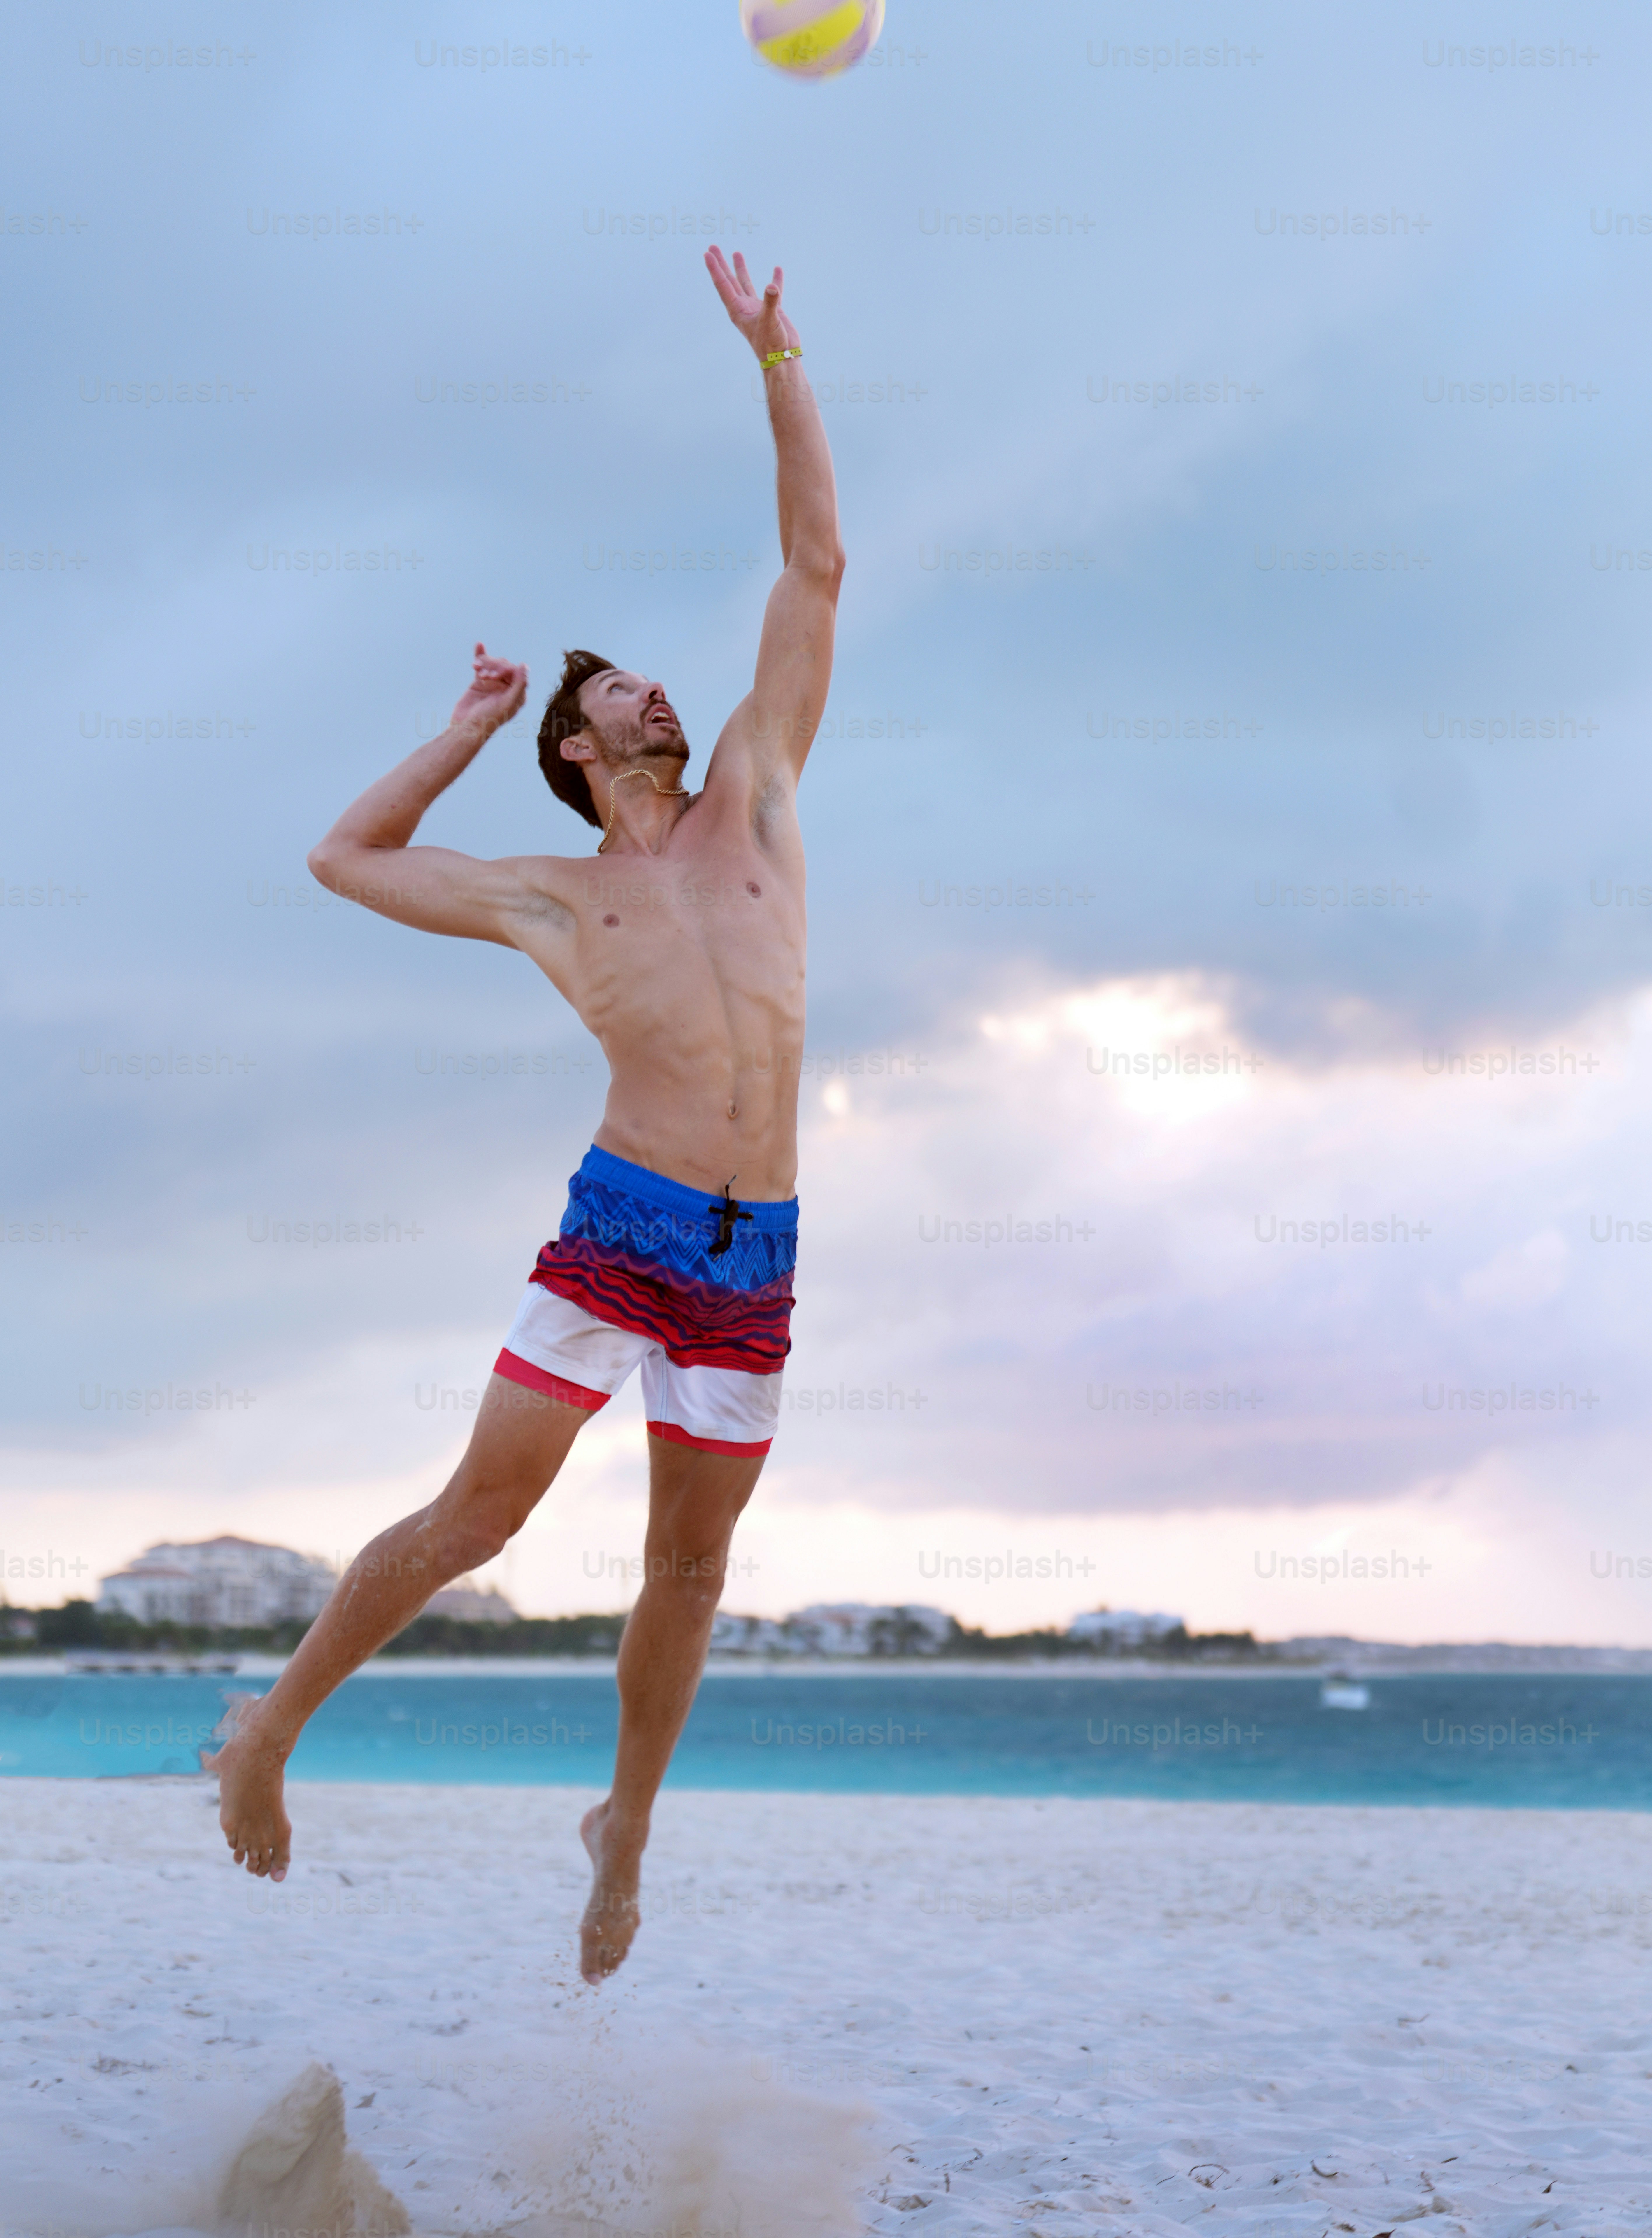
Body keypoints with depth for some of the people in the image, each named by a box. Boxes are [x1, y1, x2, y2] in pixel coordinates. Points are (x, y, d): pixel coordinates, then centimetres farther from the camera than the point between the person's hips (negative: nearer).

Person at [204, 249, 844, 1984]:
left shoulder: (752, 801, 16)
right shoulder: (545, 899, 12)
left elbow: (814, 567, 15)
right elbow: (343, 858, 24)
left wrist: (776, 363, 14)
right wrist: (465, 734, 24)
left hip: (757, 1260, 2)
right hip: (618, 1233, -2)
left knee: (690, 1557, 9)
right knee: (479, 1513, -4)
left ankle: (626, 1826, 26)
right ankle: (274, 1725, 13)